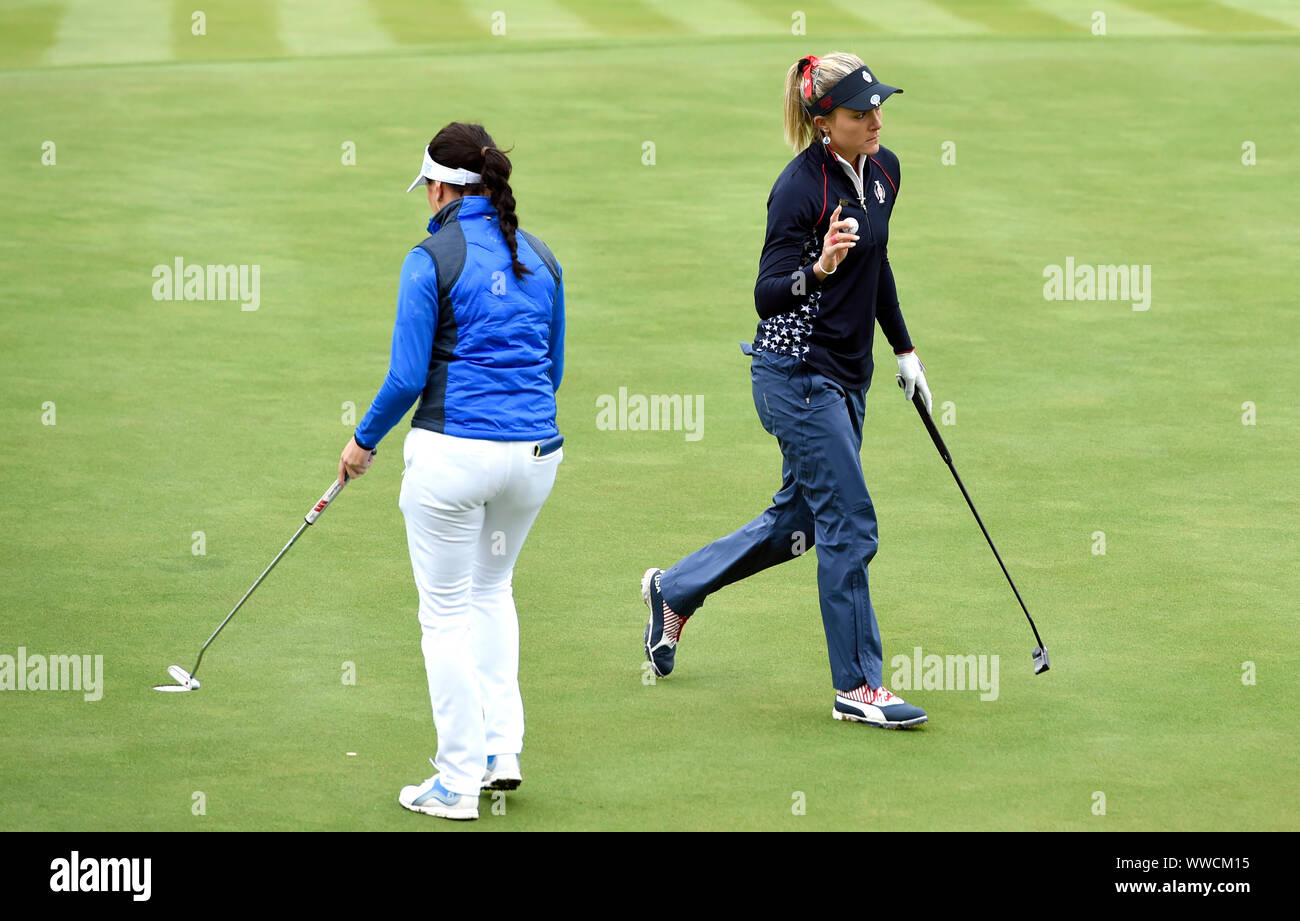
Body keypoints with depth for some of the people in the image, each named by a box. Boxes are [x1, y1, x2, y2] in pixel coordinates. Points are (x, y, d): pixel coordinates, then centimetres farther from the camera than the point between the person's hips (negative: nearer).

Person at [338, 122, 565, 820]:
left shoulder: (433, 259, -9)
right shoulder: (539, 258, 9)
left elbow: (408, 376, -10)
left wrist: (364, 440, 5)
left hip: (454, 449, -6)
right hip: (535, 449, 6)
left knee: (447, 613, 6)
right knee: (492, 587, 26)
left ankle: (459, 781, 9)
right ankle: (503, 749, 20)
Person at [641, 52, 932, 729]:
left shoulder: (883, 170, 5)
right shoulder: (801, 186, -19)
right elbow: (767, 297, -18)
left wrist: (904, 350, 23)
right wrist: (817, 269, -37)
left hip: (847, 375, 9)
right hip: (798, 373, -9)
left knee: (796, 523, 16)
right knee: (849, 523, -6)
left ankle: (675, 591, 35)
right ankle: (858, 686, 3)